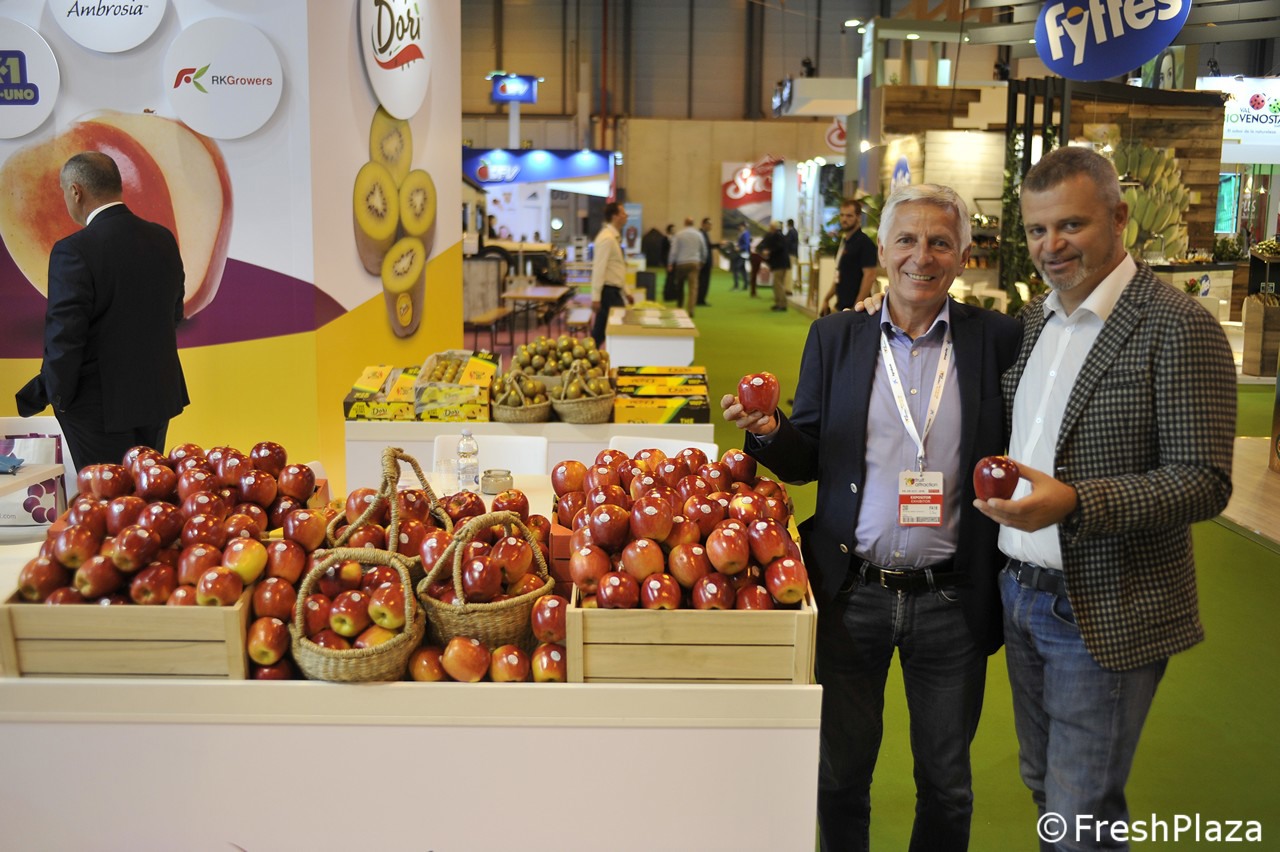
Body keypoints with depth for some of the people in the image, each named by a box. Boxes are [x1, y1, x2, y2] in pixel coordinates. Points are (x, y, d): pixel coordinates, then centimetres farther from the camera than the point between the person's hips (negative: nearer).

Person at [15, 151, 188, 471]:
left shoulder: (73, 251, -19)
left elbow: (64, 336, -19)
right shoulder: (163, 239, 1)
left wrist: (58, 395, -4)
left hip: (100, 407, -6)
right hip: (159, 395, 6)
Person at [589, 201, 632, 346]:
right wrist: (595, 297, -23)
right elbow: (598, 269, -20)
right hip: (608, 291, -9)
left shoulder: (614, 237, 15)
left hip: (615, 291, 9)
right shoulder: (606, 239, -15)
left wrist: (625, 293, 23)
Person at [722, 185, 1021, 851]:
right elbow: (805, 461, 3)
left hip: (950, 599, 0)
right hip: (850, 594, 1)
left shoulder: (997, 338, -2)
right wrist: (768, 431, -16)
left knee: (945, 783, 18)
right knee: (840, 773, 17)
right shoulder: (834, 337, 2)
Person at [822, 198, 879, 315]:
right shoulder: (844, 241, 15)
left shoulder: (864, 243, -11)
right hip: (841, 306, 9)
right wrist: (827, 298, 17)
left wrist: (856, 307, -22)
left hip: (855, 307, -9)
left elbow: (869, 276, -18)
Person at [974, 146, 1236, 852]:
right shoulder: (1035, 317, 8)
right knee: (1043, 786, 21)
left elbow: (1203, 481, -19)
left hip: (1104, 610, -7)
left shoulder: (1178, 328, -16)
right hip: (1023, 593, 7)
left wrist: (1073, 501, -30)